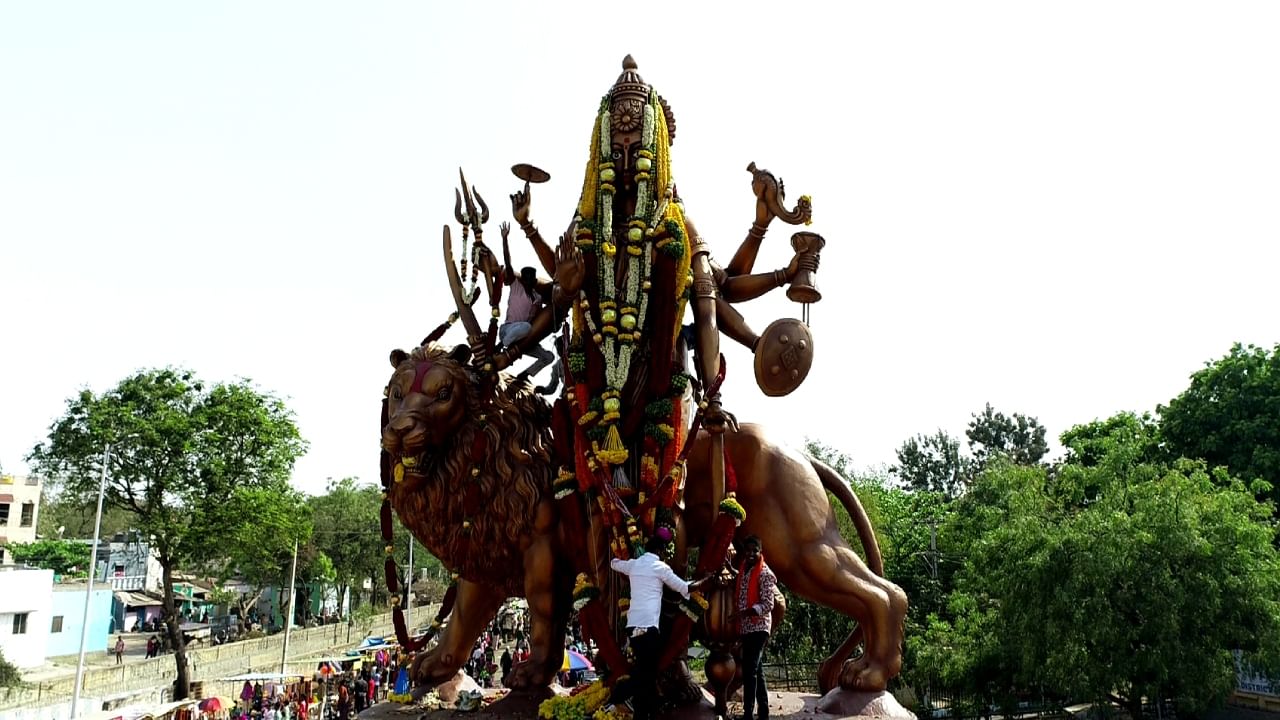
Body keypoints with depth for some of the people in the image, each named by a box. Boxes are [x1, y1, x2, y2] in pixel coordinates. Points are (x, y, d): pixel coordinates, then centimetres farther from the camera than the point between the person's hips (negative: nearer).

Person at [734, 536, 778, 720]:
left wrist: (744, 612, -26)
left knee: (749, 671, -12)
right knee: (755, 671, 11)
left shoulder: (764, 574, -11)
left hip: (758, 628, -8)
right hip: (747, 629, 8)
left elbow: (768, 604, -17)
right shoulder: (743, 571, 12)